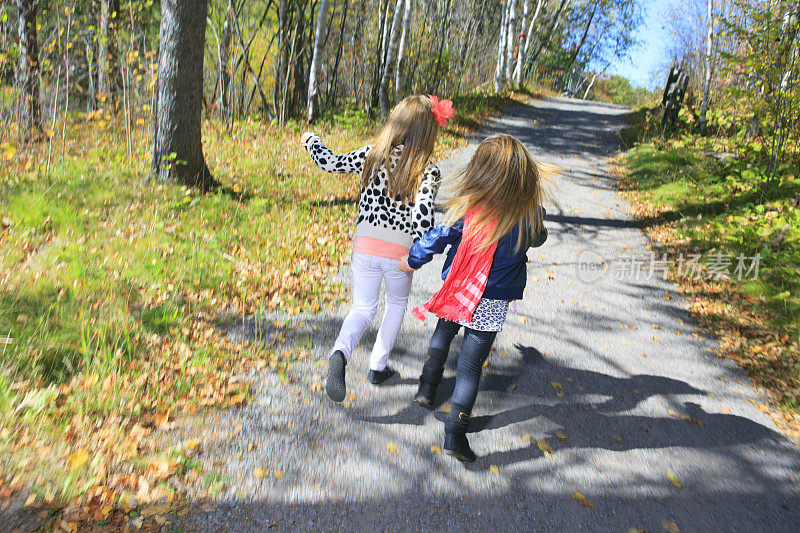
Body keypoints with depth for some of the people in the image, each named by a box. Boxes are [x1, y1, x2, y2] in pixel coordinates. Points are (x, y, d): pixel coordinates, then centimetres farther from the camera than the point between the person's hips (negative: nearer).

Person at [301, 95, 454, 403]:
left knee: (363, 309, 15)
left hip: (365, 246, 2)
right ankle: (378, 368, 30)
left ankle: (340, 353, -15)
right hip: (400, 251, -2)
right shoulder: (428, 172, -12)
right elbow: (422, 219, -24)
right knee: (396, 304, 25)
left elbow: (329, 163, 9)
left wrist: (311, 141, 28)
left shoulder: (371, 155, -2)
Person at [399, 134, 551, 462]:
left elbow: (438, 237, -4)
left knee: (444, 333, 31)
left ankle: (427, 389, 41)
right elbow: (537, 239, 6)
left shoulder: (469, 210, -17)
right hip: (493, 302, -1)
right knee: (471, 362, 5)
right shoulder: (529, 215, -16)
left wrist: (412, 260, 13)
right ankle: (455, 434, 9)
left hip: (456, 291, 1)